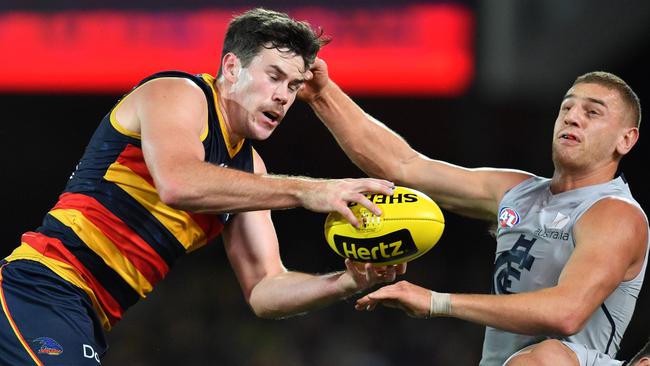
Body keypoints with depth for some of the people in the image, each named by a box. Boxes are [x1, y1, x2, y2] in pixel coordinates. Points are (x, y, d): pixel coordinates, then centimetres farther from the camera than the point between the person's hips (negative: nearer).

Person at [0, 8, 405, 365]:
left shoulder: (247, 165, 18)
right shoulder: (178, 94, -6)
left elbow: (263, 291, 13)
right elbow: (178, 184, -28)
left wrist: (348, 282, -5)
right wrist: (304, 191, -29)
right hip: (46, 284, -10)